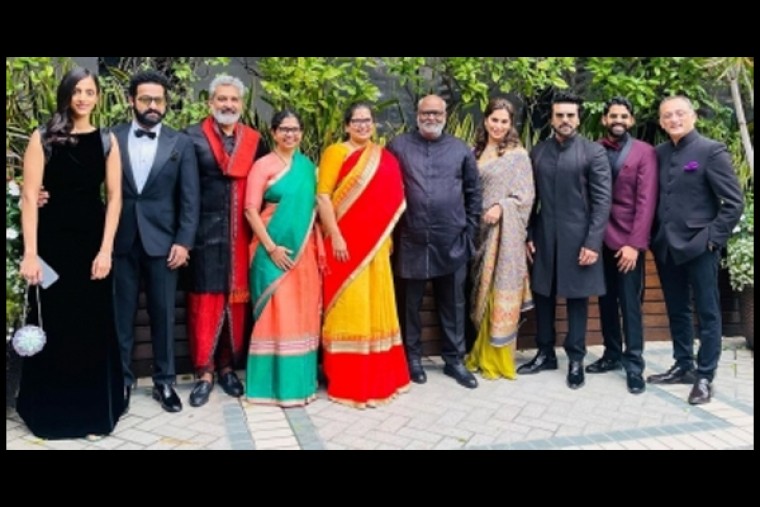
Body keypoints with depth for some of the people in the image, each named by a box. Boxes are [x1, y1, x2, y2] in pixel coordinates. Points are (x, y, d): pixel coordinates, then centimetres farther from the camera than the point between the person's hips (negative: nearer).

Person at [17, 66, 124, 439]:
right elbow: (29, 196, -5)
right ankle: (49, 411, 25)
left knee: (93, 326, 8)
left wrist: (105, 249, -7)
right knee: (52, 324, 8)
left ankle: (93, 410, 23)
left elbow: (114, 197, 2)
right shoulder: (43, 138, 0)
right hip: (53, 240, -1)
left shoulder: (107, 141, 5)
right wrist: (30, 253, -12)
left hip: (92, 241, 2)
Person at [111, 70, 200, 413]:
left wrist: (184, 242, -6)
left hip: (162, 240, 0)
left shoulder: (181, 144, 3)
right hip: (121, 240, 1)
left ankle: (164, 382, 18)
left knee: (163, 314, 6)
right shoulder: (111, 139, 4)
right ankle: (121, 379, 22)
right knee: (121, 313, 8)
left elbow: (190, 198, 0)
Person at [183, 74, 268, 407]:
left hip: (241, 236, 3)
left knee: (237, 299, 8)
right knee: (205, 300, 1)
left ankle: (227, 366, 22)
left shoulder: (255, 141, 9)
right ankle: (204, 372, 11)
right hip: (205, 233, -3)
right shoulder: (192, 137, -1)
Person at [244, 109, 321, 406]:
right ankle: (276, 384, 7)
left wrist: (317, 245, 6)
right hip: (274, 251, -5)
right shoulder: (263, 165, -3)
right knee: (276, 313, -3)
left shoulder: (308, 166, 12)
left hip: (304, 250, 5)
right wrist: (271, 248, -15)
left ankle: (300, 380, 20)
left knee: (302, 315, 8)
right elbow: (251, 211, -8)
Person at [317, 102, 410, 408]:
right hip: (345, 241, -5)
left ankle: (380, 377, 25)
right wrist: (335, 236, -17)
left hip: (375, 242, 6)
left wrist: (387, 235, 9)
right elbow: (322, 196, -11)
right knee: (349, 308, -1)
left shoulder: (385, 158, 12)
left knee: (377, 307, 12)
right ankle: (349, 383, 10)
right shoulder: (336, 152, -4)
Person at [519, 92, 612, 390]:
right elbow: (531, 198, 9)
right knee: (543, 296, 10)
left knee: (577, 299, 6)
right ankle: (545, 354, 25)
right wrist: (528, 235, 3)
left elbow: (602, 200, -7)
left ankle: (576, 360, 18)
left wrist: (593, 242, -14)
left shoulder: (593, 152, -3)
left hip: (578, 238, -3)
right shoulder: (537, 152, 8)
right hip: (543, 238, 4)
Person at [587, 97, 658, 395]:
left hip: (628, 240, -3)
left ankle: (634, 365, 7)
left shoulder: (645, 152, -3)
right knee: (606, 301, 11)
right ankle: (612, 354, 24)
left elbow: (646, 201, -9)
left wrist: (635, 243, -16)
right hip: (600, 238, 3)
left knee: (630, 303, -1)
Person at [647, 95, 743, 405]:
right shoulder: (659, 154, 9)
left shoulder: (711, 150, -8)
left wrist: (713, 238, -13)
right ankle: (683, 367, 28)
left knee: (707, 313, 5)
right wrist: (655, 236, 5)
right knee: (676, 312, 15)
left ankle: (704, 376, 14)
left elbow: (734, 202, -10)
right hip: (667, 246, 6)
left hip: (699, 247, -6)